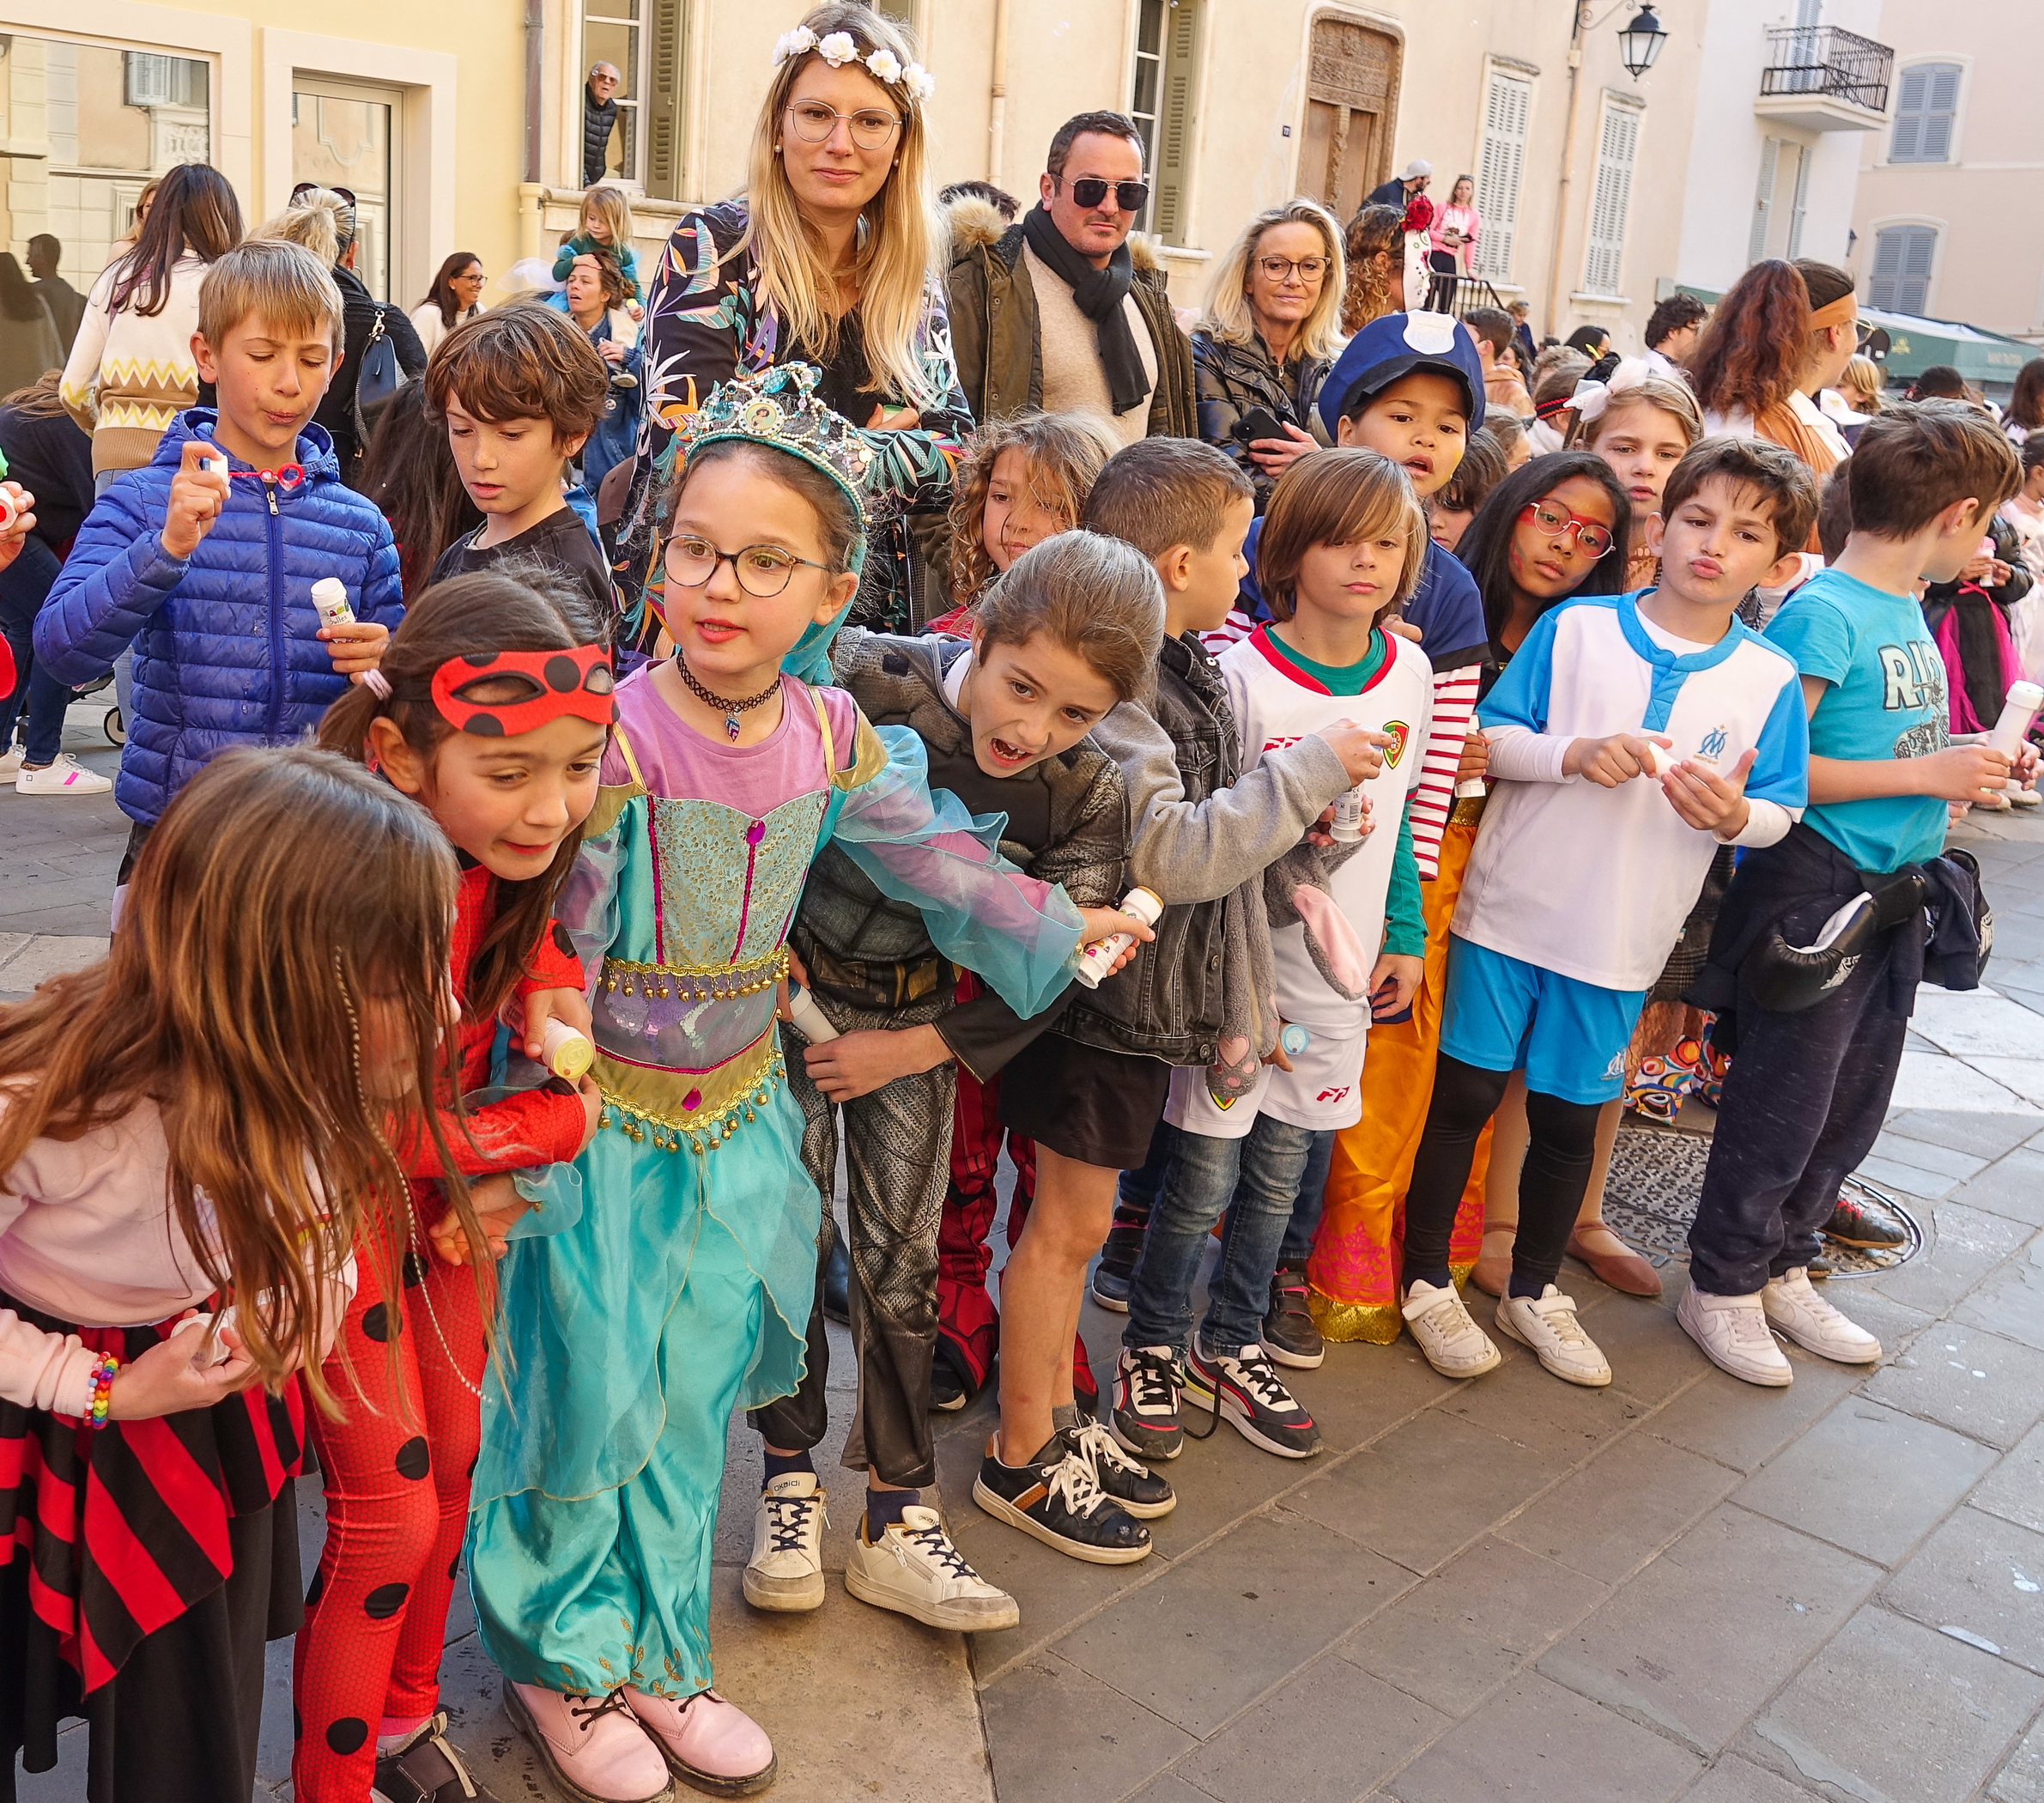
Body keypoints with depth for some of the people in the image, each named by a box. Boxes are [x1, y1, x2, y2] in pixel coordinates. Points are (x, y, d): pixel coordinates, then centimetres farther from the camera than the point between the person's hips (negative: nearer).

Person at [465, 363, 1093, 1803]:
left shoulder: (831, 736, -5)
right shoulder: (614, 735, -21)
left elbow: (939, 862, 4)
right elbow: (551, 929, -18)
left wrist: (1065, 937, 2)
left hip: (737, 1118, 5)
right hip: (604, 1123, -4)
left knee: (690, 1410, 18)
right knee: (585, 1402, 9)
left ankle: (653, 1654, 39)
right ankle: (560, 1659, 35)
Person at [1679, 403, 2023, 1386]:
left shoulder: (1906, 607, 11)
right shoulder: (1824, 613, -17)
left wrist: (1972, 761, 6)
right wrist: (1927, 774, -19)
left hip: (1894, 896, 9)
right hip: (1813, 890, -9)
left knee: (1854, 1105, 17)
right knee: (1782, 1109, 1)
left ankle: (1782, 1269, 33)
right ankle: (1720, 1286, 19)